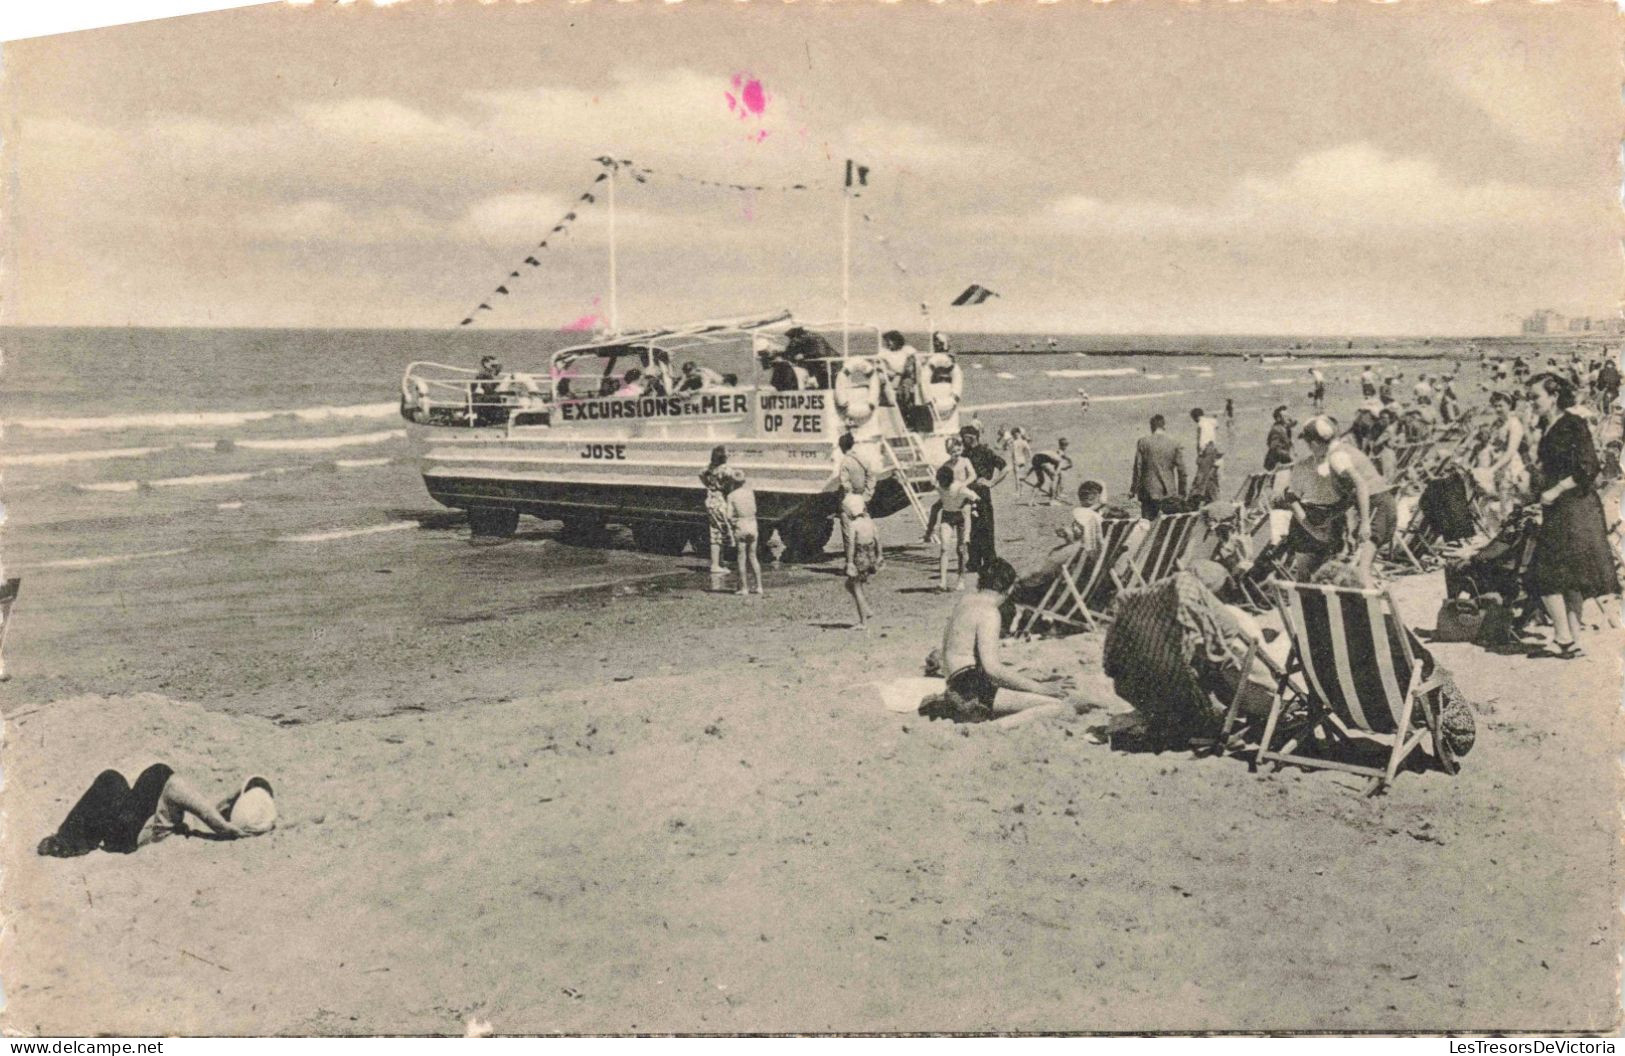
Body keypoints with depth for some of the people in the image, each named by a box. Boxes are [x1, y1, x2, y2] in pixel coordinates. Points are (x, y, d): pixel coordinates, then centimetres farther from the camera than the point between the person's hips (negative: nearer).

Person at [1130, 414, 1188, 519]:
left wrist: (1133, 490, 4)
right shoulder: (1174, 443, 1)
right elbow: (1181, 470, 2)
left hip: (1149, 492, -1)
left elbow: (1138, 467, -3)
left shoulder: (1143, 442, -3)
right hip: (1169, 492, 1)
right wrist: (1182, 494, 9)